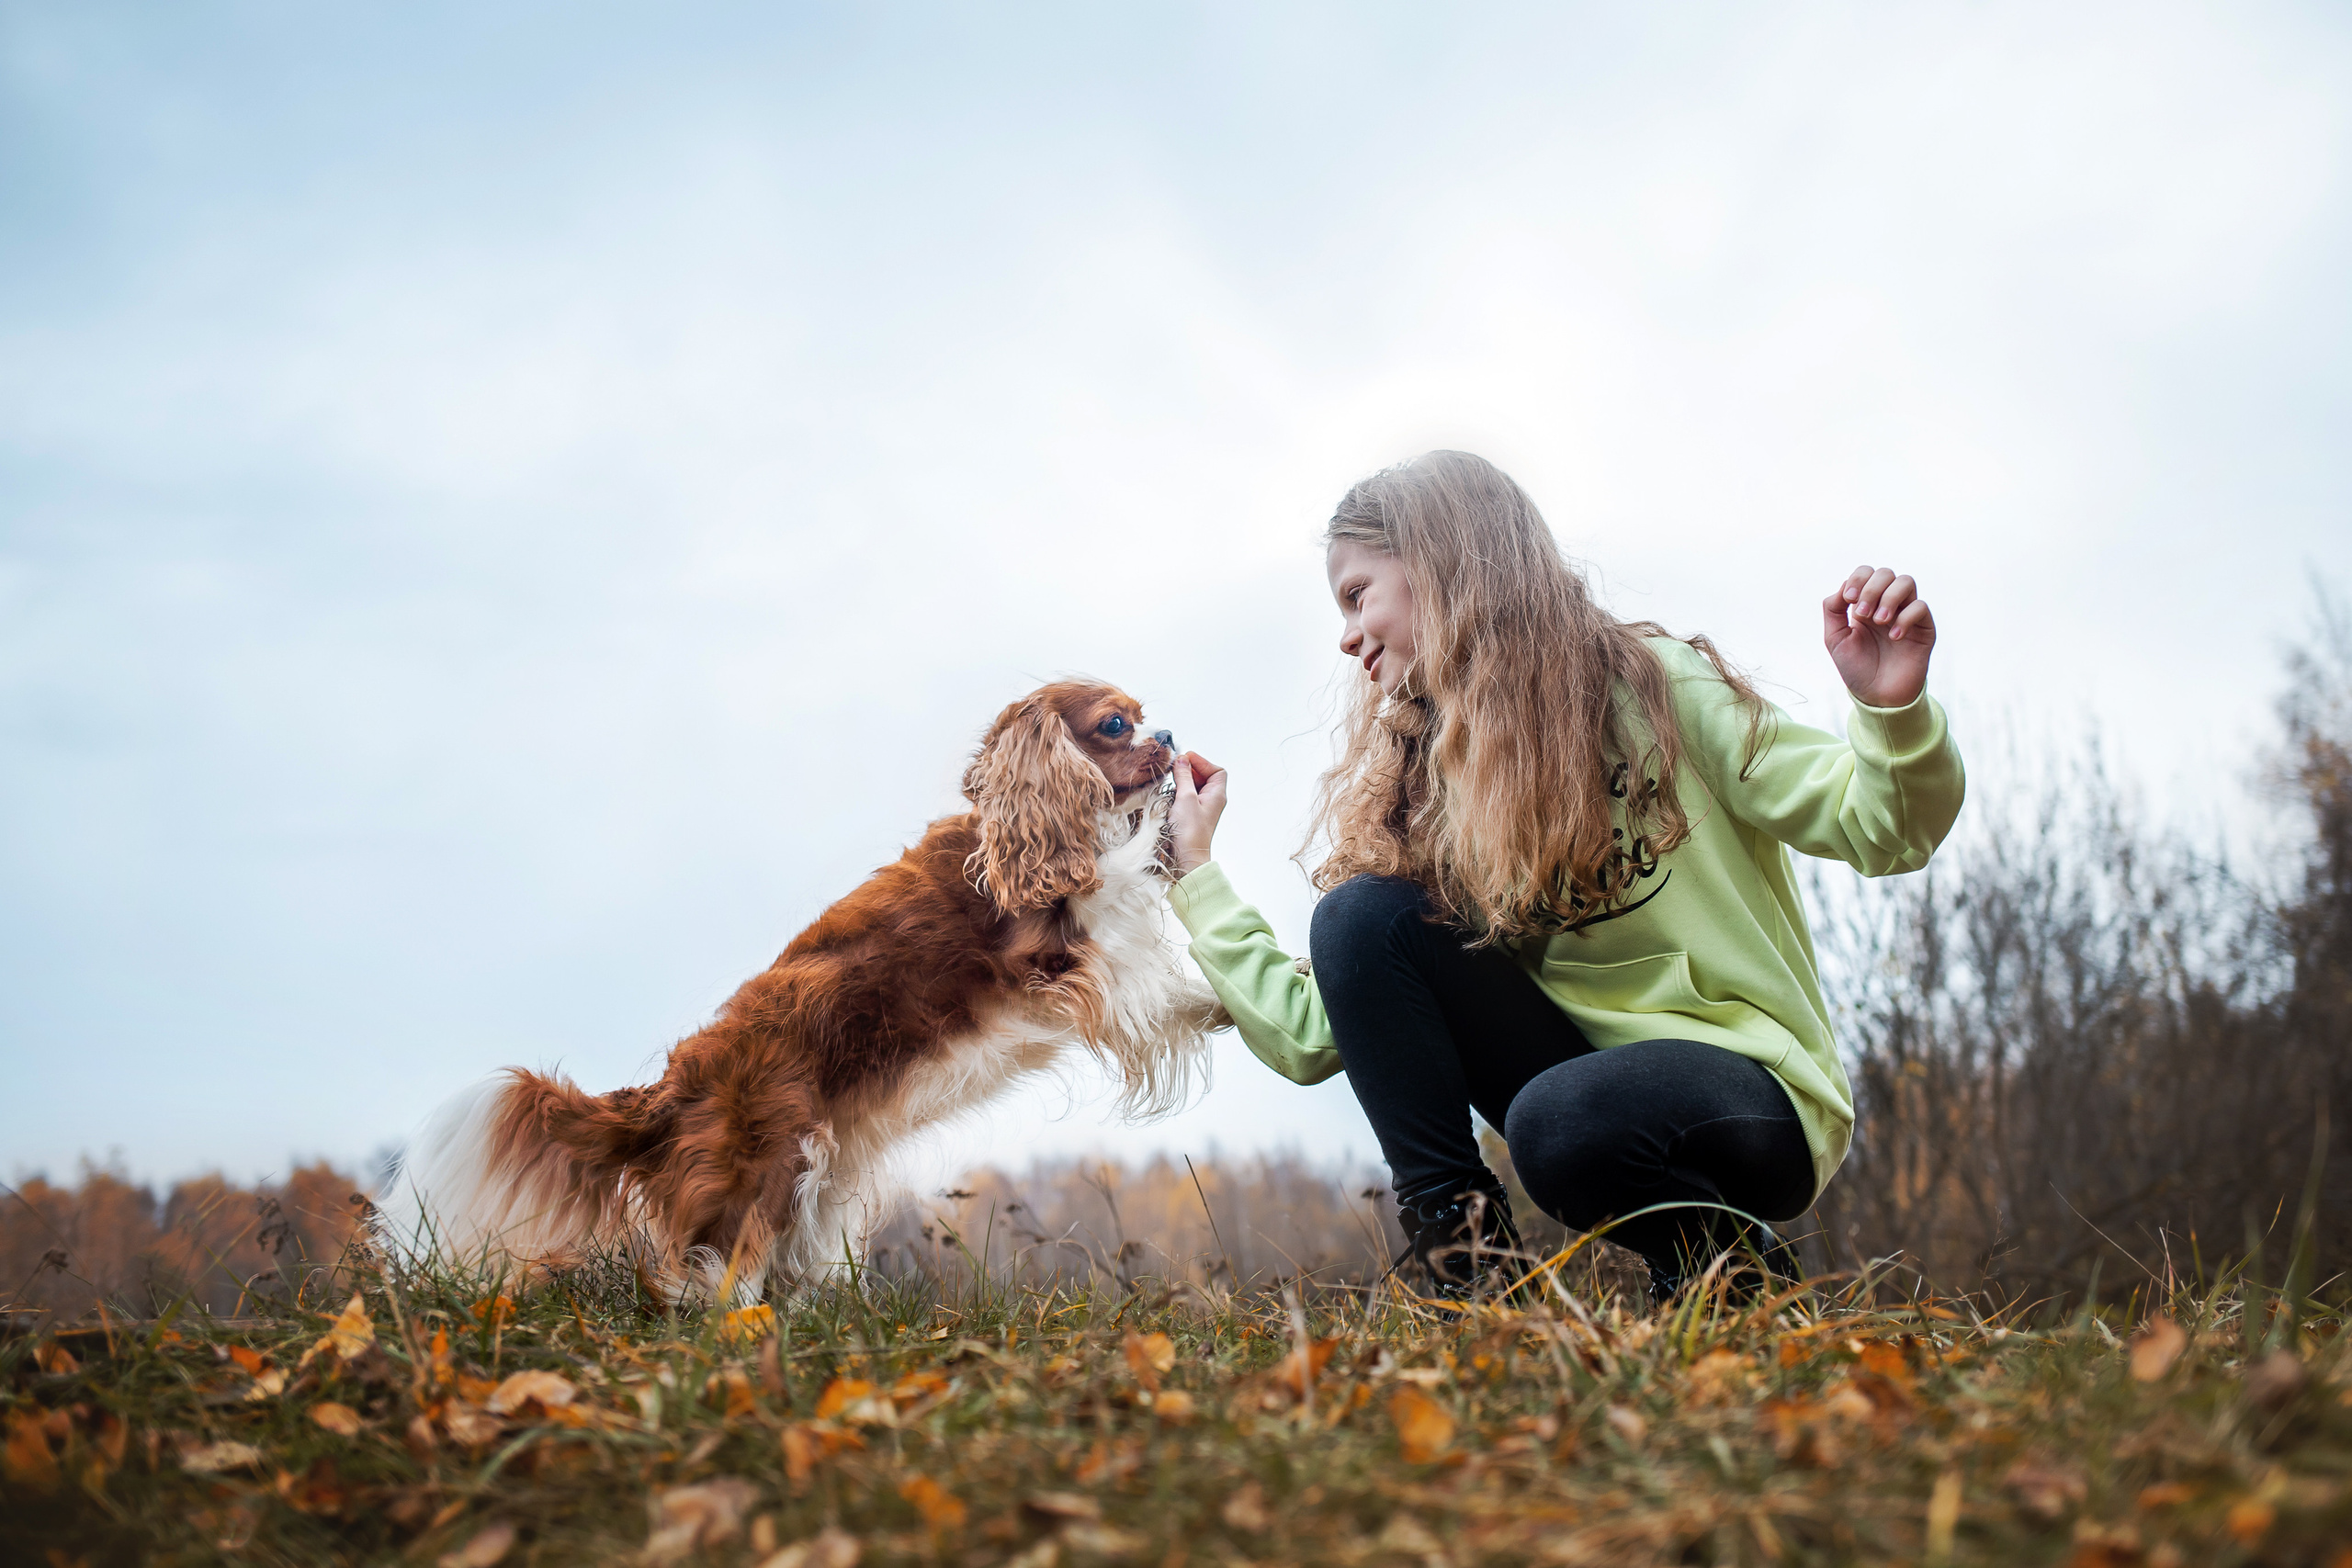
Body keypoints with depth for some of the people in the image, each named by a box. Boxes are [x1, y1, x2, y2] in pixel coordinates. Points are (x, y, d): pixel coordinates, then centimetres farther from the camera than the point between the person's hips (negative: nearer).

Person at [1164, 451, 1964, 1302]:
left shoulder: (1651, 685, -6)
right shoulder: (1416, 785, 8)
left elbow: (1879, 832, -9)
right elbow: (1312, 1036, 4)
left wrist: (1894, 709, -29)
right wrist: (1197, 868, 7)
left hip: (1750, 1086, -5)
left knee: (1561, 1121, -37)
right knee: (1358, 917, -14)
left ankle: (1724, 1257, -6)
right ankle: (1462, 1259, -11)